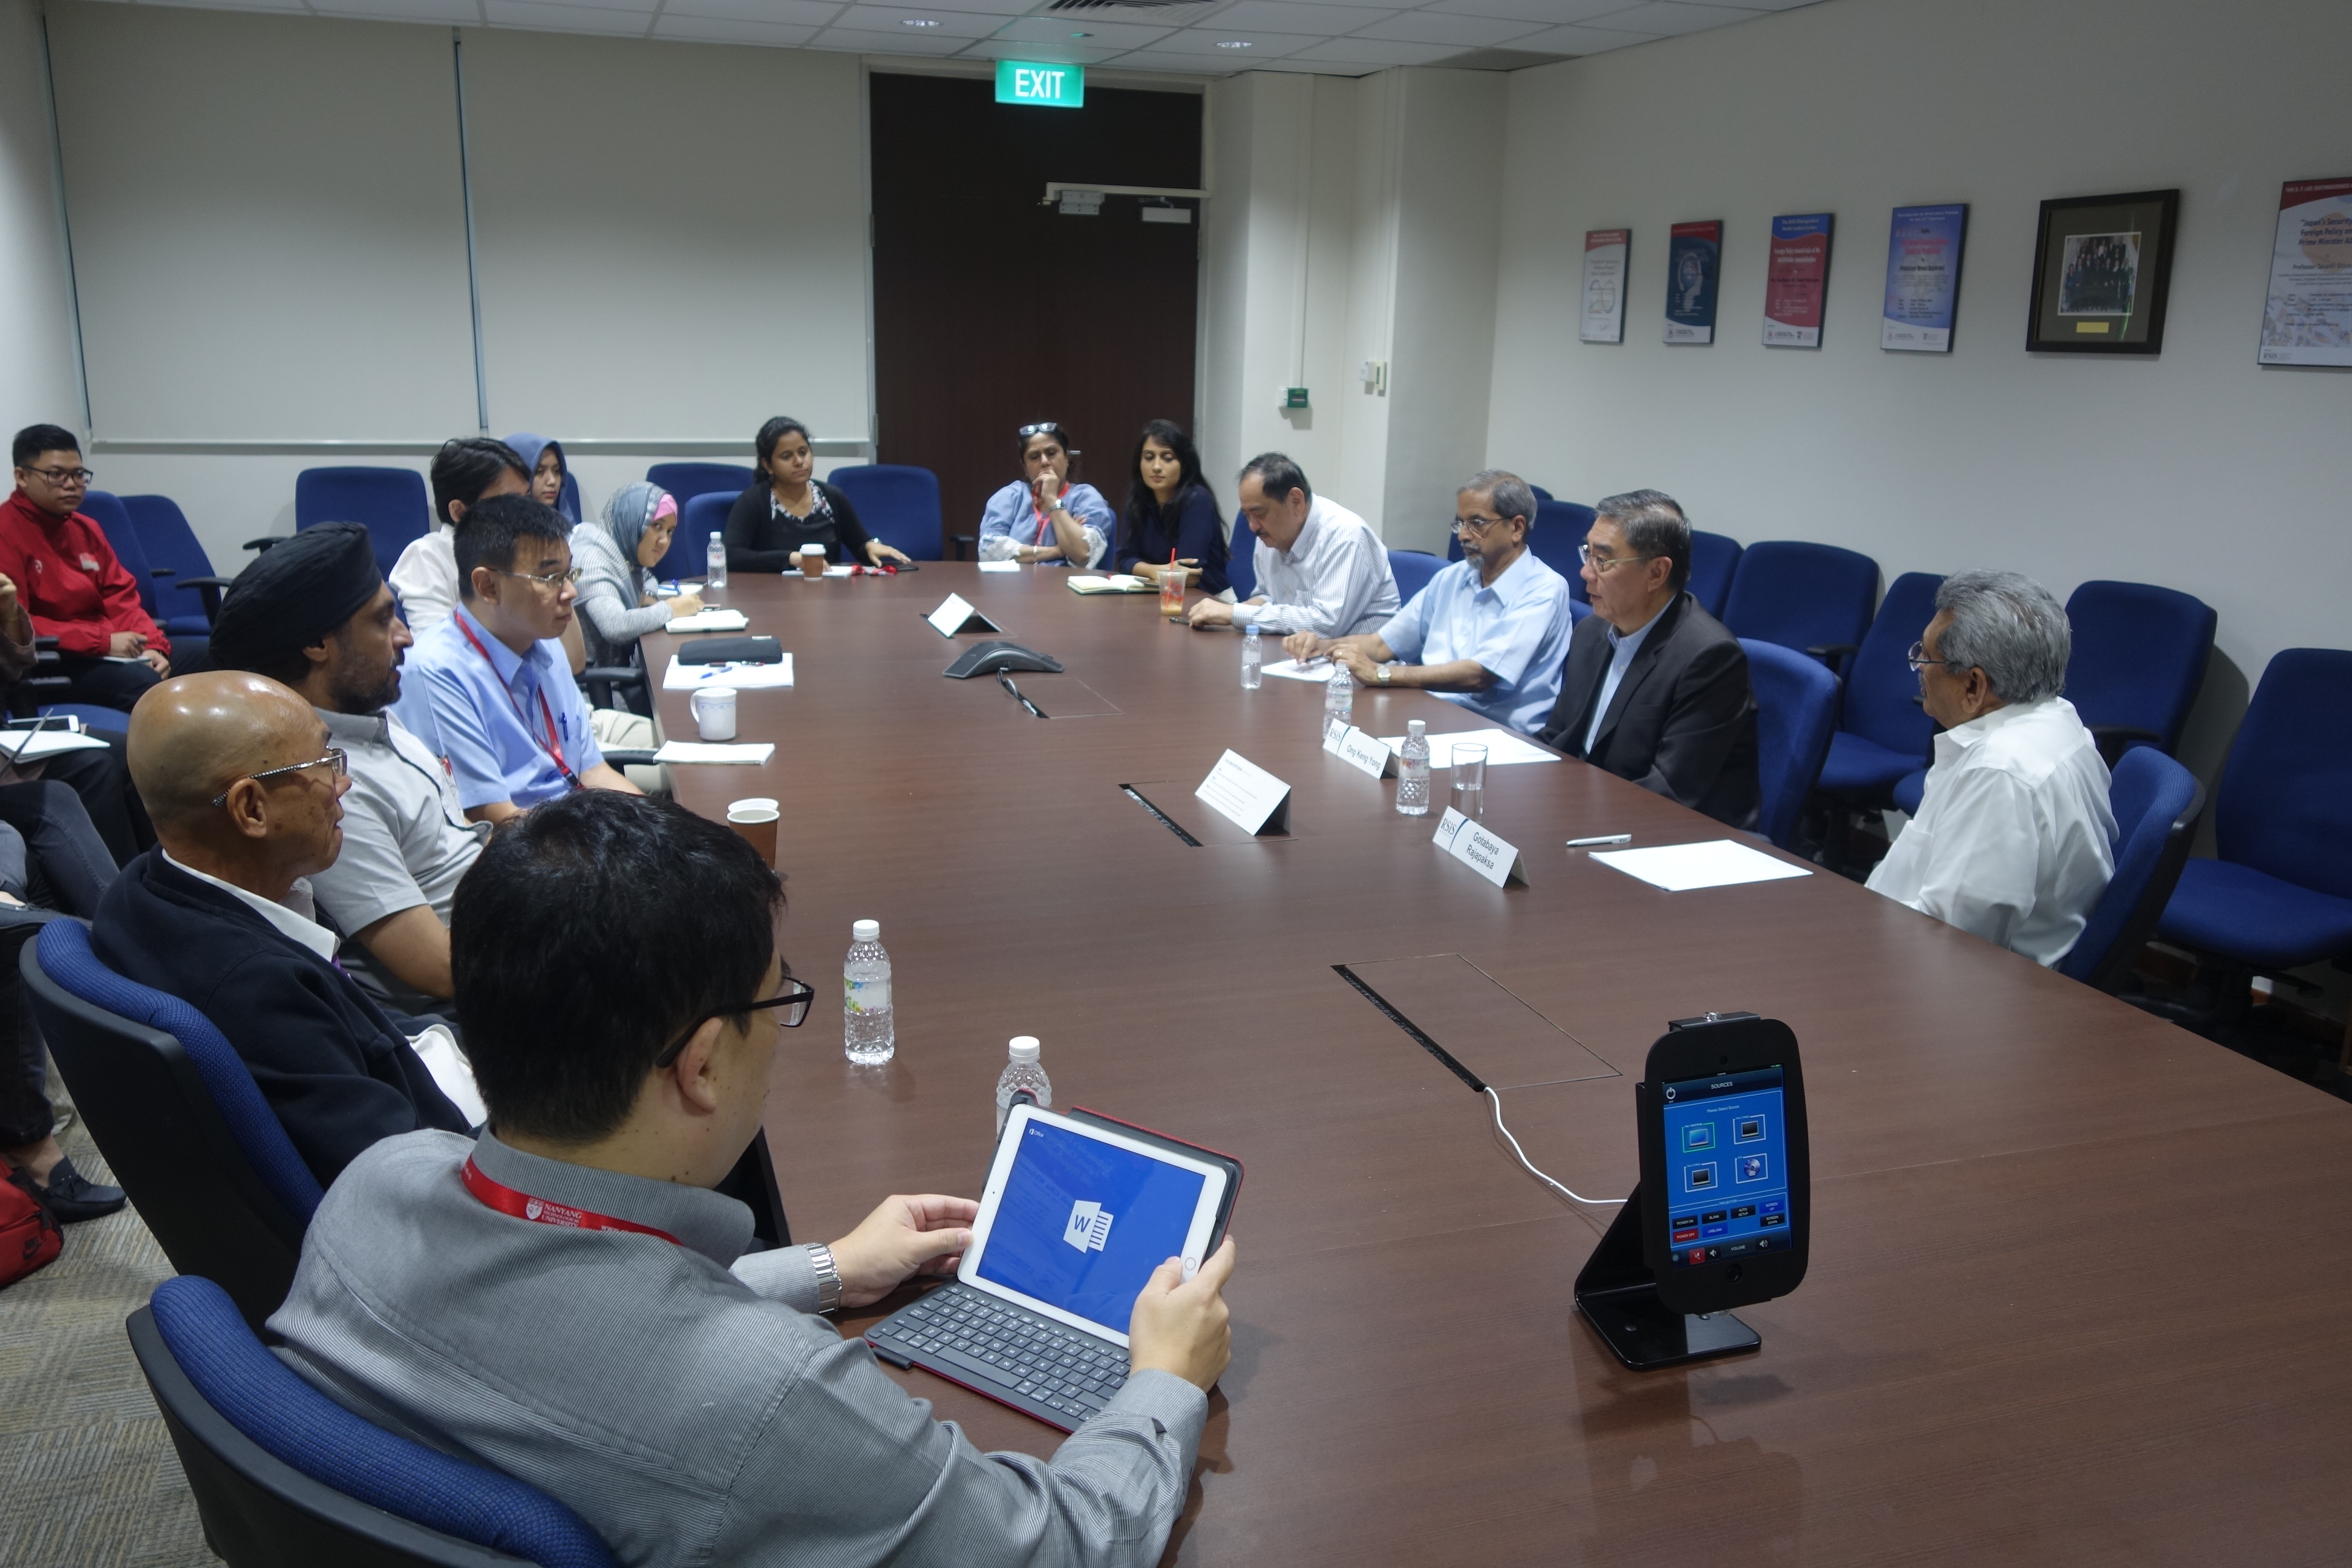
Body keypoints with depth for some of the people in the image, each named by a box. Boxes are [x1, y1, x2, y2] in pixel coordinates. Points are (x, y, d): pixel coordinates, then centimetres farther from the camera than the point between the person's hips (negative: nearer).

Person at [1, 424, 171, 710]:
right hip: (48, 660, -8)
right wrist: (103, 640, -20)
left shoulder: (86, 528, 16)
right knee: (148, 685, -33)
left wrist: (154, 646, -6)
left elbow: (121, 598, 14)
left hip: (114, 649, 8)